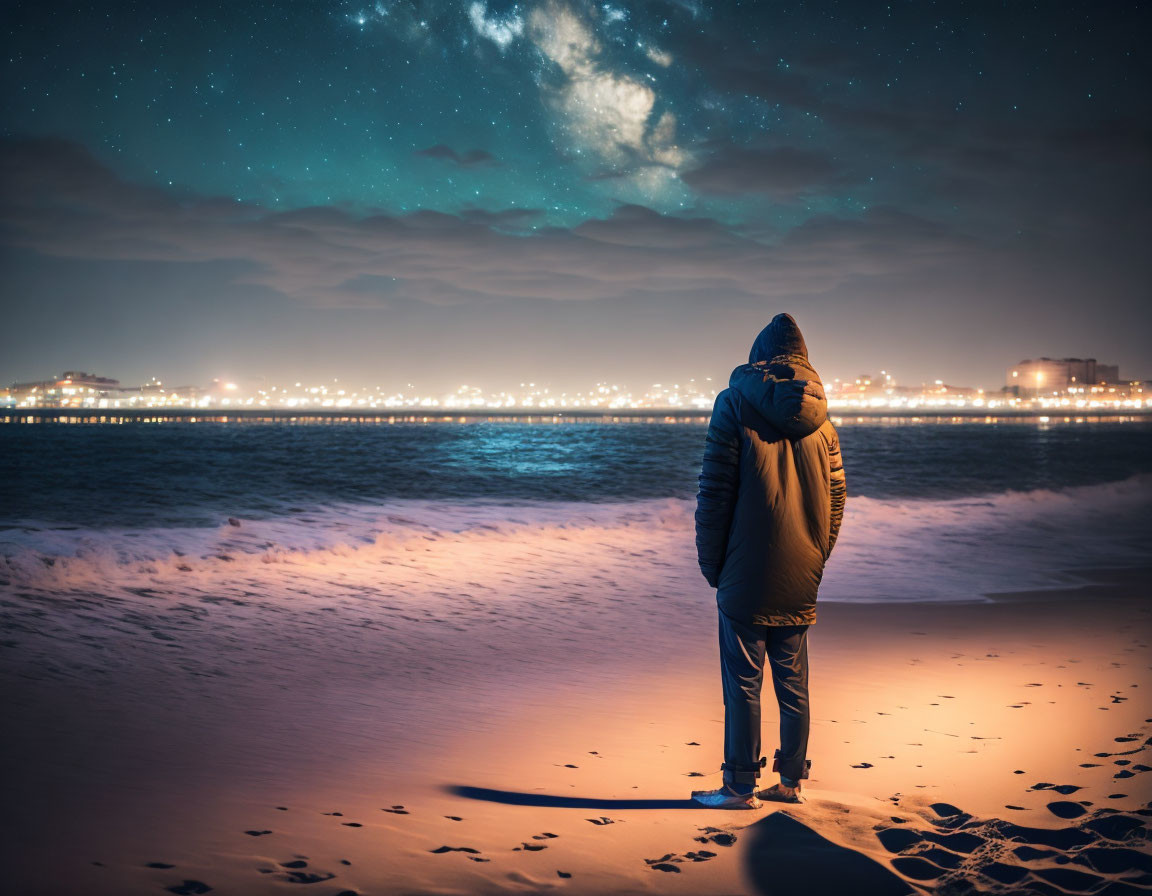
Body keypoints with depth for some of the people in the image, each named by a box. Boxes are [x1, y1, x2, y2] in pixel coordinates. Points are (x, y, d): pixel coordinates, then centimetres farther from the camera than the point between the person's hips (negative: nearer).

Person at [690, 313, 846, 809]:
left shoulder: (735, 404, -6)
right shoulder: (821, 419, 7)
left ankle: (741, 787, 8)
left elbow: (714, 494, -9)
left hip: (747, 578, -5)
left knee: (743, 684, 2)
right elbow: (836, 500, 10)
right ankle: (791, 782, 20)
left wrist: (711, 565, -1)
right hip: (800, 582, 5)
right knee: (793, 685, 13)